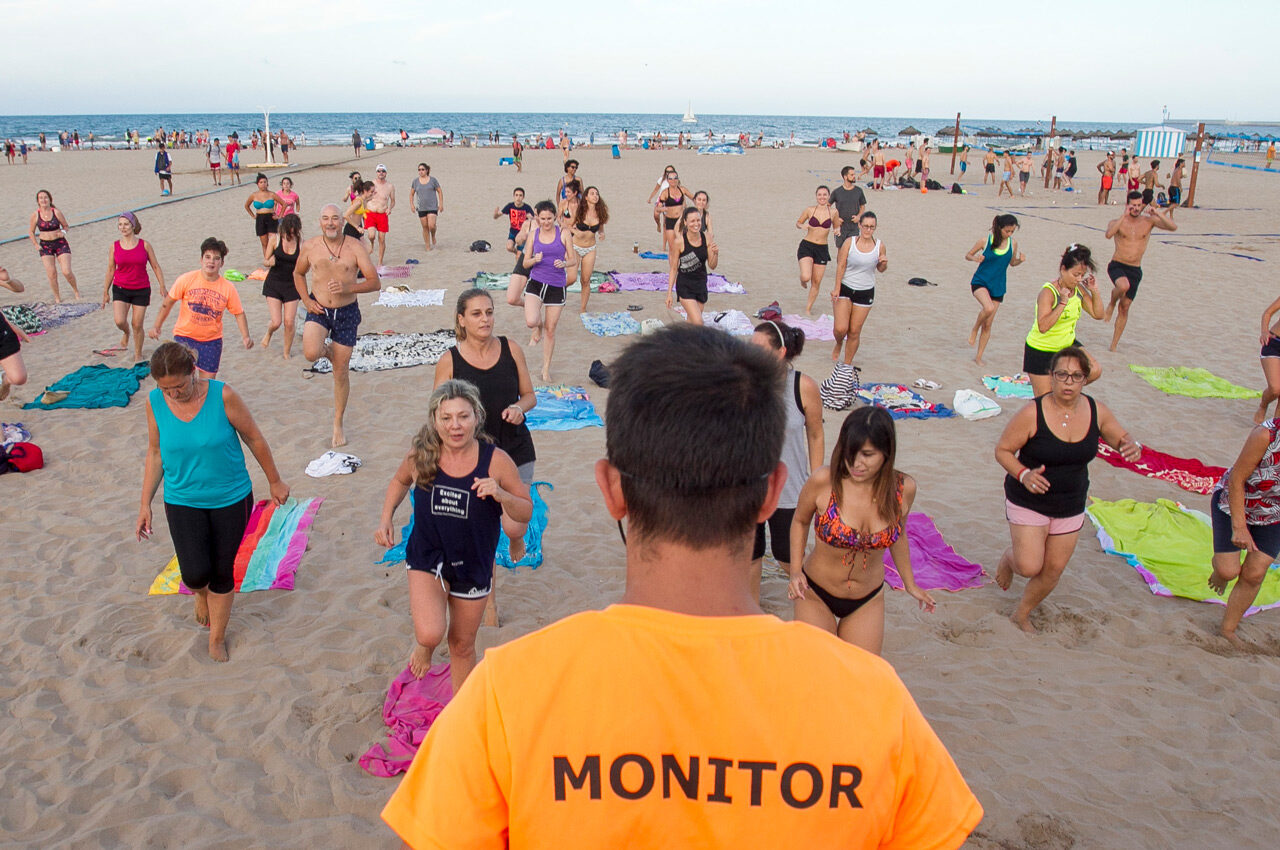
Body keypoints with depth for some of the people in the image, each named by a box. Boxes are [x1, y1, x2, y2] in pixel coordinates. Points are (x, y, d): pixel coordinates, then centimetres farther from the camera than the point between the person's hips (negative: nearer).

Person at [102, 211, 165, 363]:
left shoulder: (145, 245, -3)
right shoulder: (115, 247, 0)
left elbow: (155, 266, 2)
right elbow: (110, 270, 7)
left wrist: (162, 286, -4)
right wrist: (106, 292, 9)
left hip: (141, 290, -1)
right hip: (120, 289, 1)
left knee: (137, 325, 1)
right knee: (119, 321, -13)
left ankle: (138, 355, 19)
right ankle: (126, 333, 25)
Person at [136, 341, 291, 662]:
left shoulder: (223, 396, -18)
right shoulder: (155, 403, -8)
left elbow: (254, 439, -5)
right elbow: (155, 453, 5)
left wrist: (274, 481, 4)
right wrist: (145, 504, 5)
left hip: (231, 499, -1)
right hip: (182, 501, 1)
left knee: (223, 573, 8)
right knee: (196, 574, -10)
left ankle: (217, 639, 31)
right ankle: (201, 592, 30)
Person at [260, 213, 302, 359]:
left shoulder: (301, 243, -4)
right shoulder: (275, 239, -6)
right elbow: (265, 261, 1)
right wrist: (269, 262, -22)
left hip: (291, 285, 1)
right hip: (273, 283, -1)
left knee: (289, 322, -2)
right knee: (276, 322, -7)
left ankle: (286, 353, 19)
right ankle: (268, 334, 31)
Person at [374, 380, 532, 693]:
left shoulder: (495, 460, -17)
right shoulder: (420, 455, -12)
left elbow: (526, 512, -10)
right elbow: (400, 481, 12)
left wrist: (500, 495, -29)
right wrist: (386, 519, -1)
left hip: (474, 564, 0)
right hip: (427, 559, 0)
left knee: (463, 645, 17)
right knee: (430, 634, -22)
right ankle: (423, 645, 18)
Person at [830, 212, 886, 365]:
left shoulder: (880, 246, -1)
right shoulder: (849, 243, -6)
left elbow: (880, 269, 11)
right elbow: (841, 266, -5)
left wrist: (884, 263, -13)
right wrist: (837, 288, -11)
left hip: (865, 292, 1)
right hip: (845, 289, -1)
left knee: (854, 332, 4)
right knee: (840, 328, -10)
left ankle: (847, 364, 20)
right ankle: (839, 344, 27)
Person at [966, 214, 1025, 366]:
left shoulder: (1013, 244, 0)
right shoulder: (985, 241, -10)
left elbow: (1012, 262, 15)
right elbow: (968, 255, 1)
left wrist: (1020, 260, -8)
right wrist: (976, 258, -21)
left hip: (998, 287, 3)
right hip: (980, 282, -3)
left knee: (988, 324, 5)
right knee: (989, 308, -33)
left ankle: (979, 356, 18)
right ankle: (975, 328, -2)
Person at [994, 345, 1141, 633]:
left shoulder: (1096, 411, -7)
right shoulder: (1032, 414, -21)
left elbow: (1121, 437, 8)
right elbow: (1002, 450, -14)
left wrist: (1131, 446, -16)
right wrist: (1023, 474, -31)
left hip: (1071, 505, 5)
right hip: (1028, 501, -4)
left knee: (1053, 570, 10)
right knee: (1030, 566, -10)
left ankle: (1022, 614, 35)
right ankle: (1008, 558, 29)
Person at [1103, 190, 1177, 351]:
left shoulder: (1149, 220, 4)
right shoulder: (1119, 221, -4)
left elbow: (1173, 227, -7)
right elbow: (1109, 234, -26)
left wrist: (1158, 214, -19)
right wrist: (1124, 215, -27)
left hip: (1135, 270, 3)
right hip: (1117, 265, -3)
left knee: (1124, 307, 6)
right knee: (1123, 285, -37)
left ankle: (1114, 344, 15)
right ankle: (1112, 303, -2)